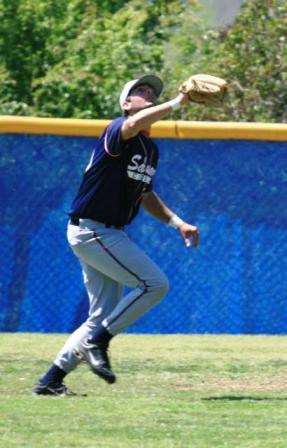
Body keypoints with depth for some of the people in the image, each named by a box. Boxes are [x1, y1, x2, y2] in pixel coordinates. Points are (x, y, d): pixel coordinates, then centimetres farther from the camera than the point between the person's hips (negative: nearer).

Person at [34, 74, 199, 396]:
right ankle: (95, 343, -11)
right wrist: (178, 102, -35)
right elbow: (135, 124, -38)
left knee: (105, 317, 10)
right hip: (90, 229, -10)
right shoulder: (117, 131, -13)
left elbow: (145, 195, 25)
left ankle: (51, 380, 13)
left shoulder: (151, 150, 15)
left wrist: (176, 222, 14)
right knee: (155, 283, -16)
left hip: (108, 234, 10)